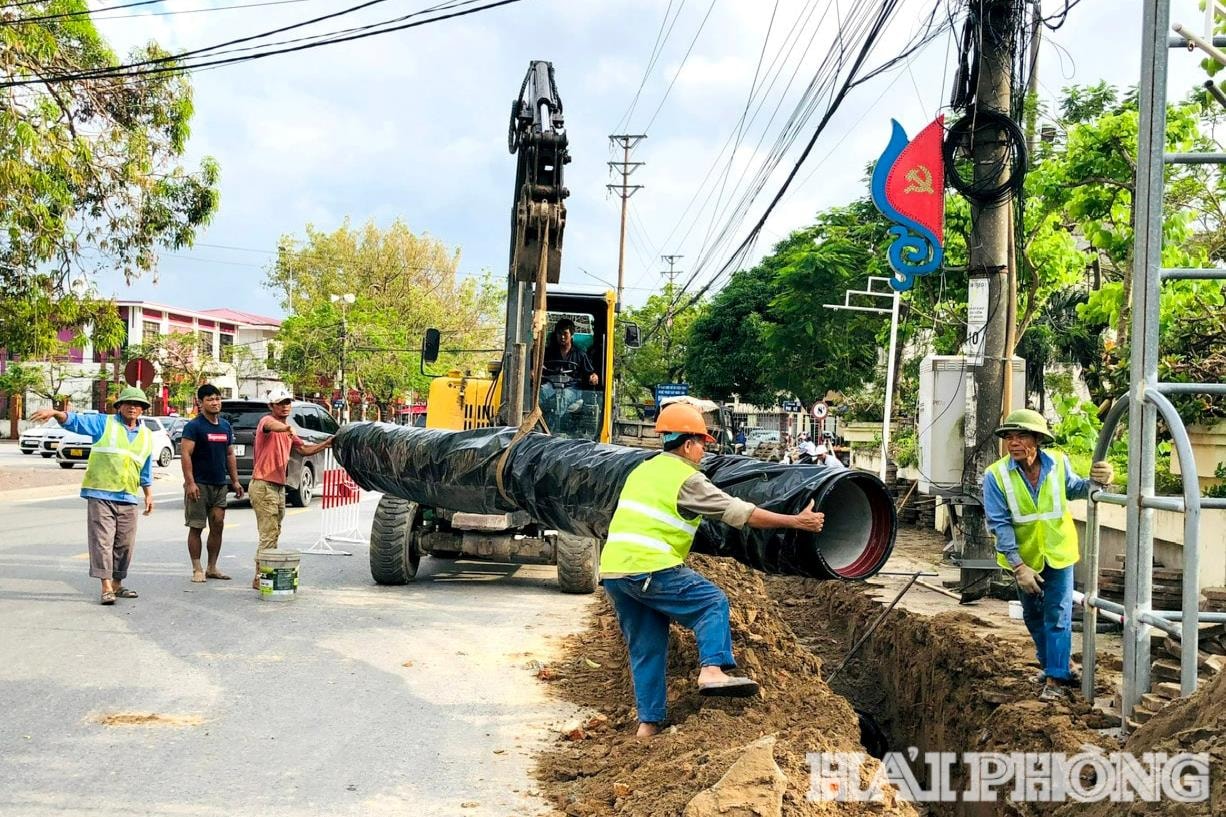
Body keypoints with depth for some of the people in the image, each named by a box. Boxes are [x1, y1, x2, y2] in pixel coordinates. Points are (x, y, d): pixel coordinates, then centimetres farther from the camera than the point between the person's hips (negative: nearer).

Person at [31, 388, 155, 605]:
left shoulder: (146, 435, 15)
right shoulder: (104, 423, 3)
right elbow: (75, 421, -8)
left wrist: (148, 495, 20)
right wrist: (55, 413, -27)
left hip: (128, 498, 4)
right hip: (100, 493, -4)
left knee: (125, 544, 8)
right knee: (102, 540, -9)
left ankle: (117, 584, 20)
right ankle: (106, 587, -9)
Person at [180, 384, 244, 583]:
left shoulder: (225, 426, 12)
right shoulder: (193, 426, -7)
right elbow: (186, 454, -14)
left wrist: (235, 481, 14)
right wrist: (190, 482, -22)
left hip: (220, 484, 6)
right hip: (200, 484, -6)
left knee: (217, 526, 6)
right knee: (196, 527, 0)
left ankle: (212, 568, 16)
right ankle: (197, 570, 6)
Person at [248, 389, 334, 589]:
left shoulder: (288, 430, 18)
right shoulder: (267, 421, -11)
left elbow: (304, 449, 23)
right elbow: (272, 426, -37)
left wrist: (326, 444, 9)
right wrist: (287, 427, -59)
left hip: (279, 487, 10)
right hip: (263, 486, -10)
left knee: (274, 534, 15)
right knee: (269, 534, -12)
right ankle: (260, 578, -9)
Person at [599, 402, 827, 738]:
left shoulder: (642, 471, 21)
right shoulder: (687, 479, -4)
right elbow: (740, 512, -5)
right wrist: (795, 521, -1)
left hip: (612, 570, 8)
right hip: (650, 569, -8)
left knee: (646, 650, 14)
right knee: (712, 602, 4)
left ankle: (648, 723, 14)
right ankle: (712, 669, -14)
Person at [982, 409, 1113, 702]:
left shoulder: (1058, 463, -13)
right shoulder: (996, 476, -20)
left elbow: (1073, 489, 6)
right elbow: (1000, 524, -19)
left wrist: (1094, 481, -17)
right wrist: (1019, 566, -24)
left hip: (1058, 553, 0)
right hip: (1024, 557, 0)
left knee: (1057, 617, -3)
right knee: (1033, 616, 18)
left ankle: (1055, 678, 5)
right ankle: (1052, 662, 40)